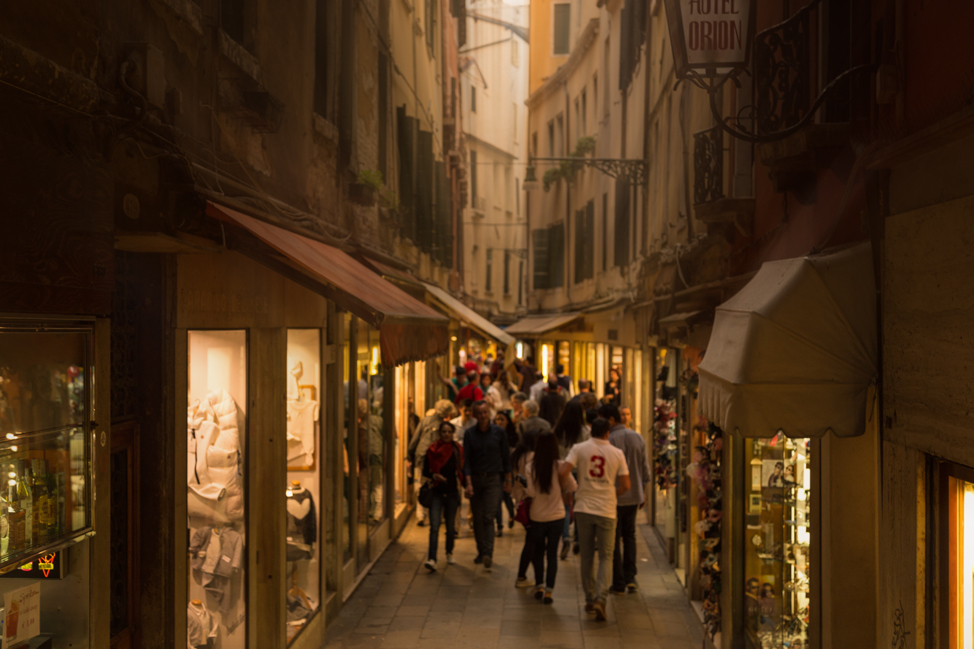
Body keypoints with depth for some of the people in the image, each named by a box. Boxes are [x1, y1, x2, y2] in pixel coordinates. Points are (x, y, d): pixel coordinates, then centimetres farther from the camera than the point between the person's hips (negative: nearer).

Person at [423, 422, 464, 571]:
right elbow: (425, 471, 4)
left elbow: (461, 471, 10)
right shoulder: (432, 450, -2)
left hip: (452, 493, 2)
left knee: (450, 526, 11)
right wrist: (434, 476, -16)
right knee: (434, 526, -12)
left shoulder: (457, 450, 3)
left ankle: (449, 553, 35)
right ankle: (431, 559, -19)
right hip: (436, 492, -2)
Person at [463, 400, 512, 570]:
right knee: (477, 518, 7)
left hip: (493, 480, -2)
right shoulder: (470, 434, 1)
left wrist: (507, 480, 7)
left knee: (488, 517, -12)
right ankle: (481, 552, 19)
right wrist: (468, 483, -10)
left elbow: (506, 458, 7)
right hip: (475, 479, 2)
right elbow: (466, 461, -1)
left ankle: (488, 554, -20)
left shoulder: (499, 433, 1)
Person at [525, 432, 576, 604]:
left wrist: (523, 488, 6)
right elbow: (573, 487, -6)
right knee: (552, 553, 7)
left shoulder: (531, 467, -10)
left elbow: (531, 493, -14)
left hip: (537, 517, 0)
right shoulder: (560, 466, -9)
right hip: (556, 516, 0)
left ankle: (539, 586, 18)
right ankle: (548, 590, 4)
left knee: (538, 552, 18)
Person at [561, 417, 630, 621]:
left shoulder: (579, 448, -1)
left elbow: (563, 471, -12)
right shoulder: (617, 453, 1)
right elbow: (625, 485, 0)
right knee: (606, 557, 7)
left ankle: (589, 599, 20)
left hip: (583, 507, 1)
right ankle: (600, 598, -10)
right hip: (607, 510, -1)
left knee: (587, 556, 13)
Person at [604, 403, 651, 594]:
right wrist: (643, 492, 18)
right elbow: (646, 468, 9)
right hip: (634, 496, 6)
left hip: (614, 497, -6)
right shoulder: (638, 438, 4)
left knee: (614, 539, 5)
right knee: (630, 536, 17)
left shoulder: (609, 441, -16)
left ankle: (619, 583, 9)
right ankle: (630, 578, 12)